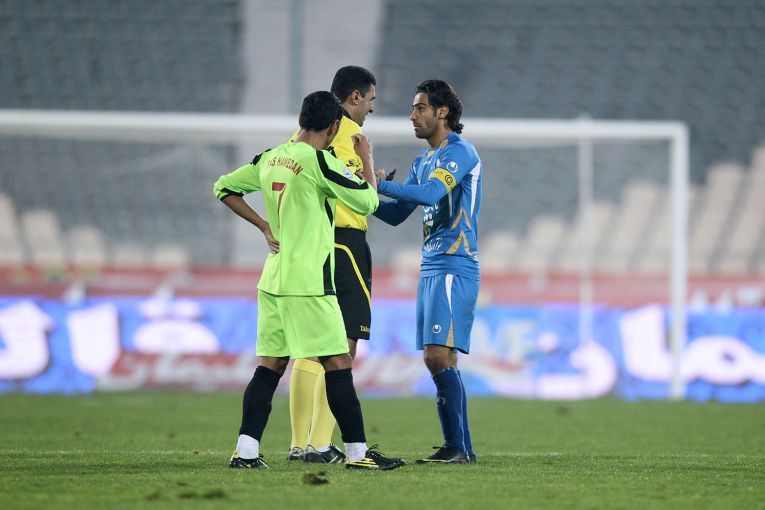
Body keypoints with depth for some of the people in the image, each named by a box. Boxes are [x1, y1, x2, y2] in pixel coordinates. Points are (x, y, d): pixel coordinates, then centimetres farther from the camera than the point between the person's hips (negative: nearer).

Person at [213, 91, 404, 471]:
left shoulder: (269, 159, 9)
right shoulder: (318, 160, -12)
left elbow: (224, 187, 20)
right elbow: (367, 201, -7)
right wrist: (366, 159, 9)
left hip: (273, 279, 7)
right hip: (308, 283, -7)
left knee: (270, 365, 9)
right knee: (337, 364, -3)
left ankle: (245, 451, 4)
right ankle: (357, 452, -2)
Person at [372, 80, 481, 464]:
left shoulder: (459, 151, -9)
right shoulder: (423, 161, 19)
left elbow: (431, 193, -25)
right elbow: (397, 214, 21)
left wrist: (381, 184, -20)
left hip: (454, 269, -9)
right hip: (431, 269, 9)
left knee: (438, 355, -15)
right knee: (437, 360, 6)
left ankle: (458, 447, -13)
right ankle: (458, 447, 9)